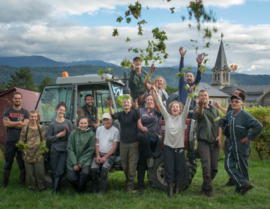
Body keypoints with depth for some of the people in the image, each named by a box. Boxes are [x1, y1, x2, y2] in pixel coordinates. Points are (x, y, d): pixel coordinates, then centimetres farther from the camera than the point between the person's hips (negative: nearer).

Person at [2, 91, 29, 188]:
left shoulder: (25, 112, 6)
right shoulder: (7, 111, 6)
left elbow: (25, 125, -10)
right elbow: (5, 124, -10)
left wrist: (11, 124, -9)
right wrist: (19, 122, -8)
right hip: (10, 141, 0)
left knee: (22, 163, 7)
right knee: (8, 163, 7)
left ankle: (23, 182, 16)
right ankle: (4, 183, 15)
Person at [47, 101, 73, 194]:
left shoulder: (68, 122, 6)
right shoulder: (52, 124, 3)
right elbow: (48, 138, 2)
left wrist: (67, 132, -13)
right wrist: (58, 135, -12)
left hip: (65, 150, 0)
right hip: (54, 150, 1)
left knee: (59, 171, -7)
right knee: (53, 171, 7)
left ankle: (55, 190, -4)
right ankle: (55, 187, 23)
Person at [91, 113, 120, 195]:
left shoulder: (115, 131, -2)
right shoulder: (99, 129, 13)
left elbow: (114, 147, -5)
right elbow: (97, 143, 11)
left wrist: (105, 157, -12)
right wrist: (97, 156, -3)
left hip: (110, 155, -3)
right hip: (99, 154, 4)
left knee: (104, 168, -31)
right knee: (93, 168, -23)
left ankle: (102, 191, -20)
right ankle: (95, 190, -8)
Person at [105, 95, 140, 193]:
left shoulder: (133, 113, -4)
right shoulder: (120, 114, 4)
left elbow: (138, 116, -27)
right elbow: (113, 116, -18)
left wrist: (136, 107, -49)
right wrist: (110, 106, -39)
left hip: (133, 143, -3)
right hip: (123, 143, 3)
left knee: (132, 166, -3)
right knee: (124, 166, 11)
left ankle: (130, 186, 8)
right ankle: (128, 181, 30)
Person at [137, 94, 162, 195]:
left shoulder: (157, 110, 7)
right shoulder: (141, 110, 16)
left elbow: (157, 104, -16)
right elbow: (139, 122, 4)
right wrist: (142, 128, -19)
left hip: (155, 138, -3)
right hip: (143, 140, 3)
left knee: (142, 135, -36)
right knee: (141, 162, -5)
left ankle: (149, 156, -15)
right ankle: (140, 185, 1)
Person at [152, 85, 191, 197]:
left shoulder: (182, 117, 4)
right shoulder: (167, 117, 4)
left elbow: (187, 106, -8)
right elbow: (161, 106, -5)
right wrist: (156, 94, -15)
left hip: (180, 147, 1)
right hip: (168, 147, 0)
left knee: (179, 169, 7)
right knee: (169, 169, 1)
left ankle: (177, 187, 22)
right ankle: (170, 188, 12)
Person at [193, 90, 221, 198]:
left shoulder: (215, 109, 17)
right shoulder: (198, 108, -1)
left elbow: (220, 123, 17)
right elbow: (197, 114, -25)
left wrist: (219, 136, 1)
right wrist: (200, 105, -47)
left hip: (215, 141, 5)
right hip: (203, 141, -5)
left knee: (214, 167, 8)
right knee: (206, 167, -9)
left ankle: (205, 186, 26)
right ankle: (208, 189, 4)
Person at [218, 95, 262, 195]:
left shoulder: (245, 115, -17)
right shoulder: (229, 114, 3)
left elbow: (259, 126, -23)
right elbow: (221, 121, 21)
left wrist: (248, 137, -17)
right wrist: (220, 134, 11)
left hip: (242, 146, -6)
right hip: (231, 145, 7)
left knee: (242, 168, 5)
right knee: (229, 166, -2)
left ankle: (240, 188, 21)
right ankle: (245, 184, 7)